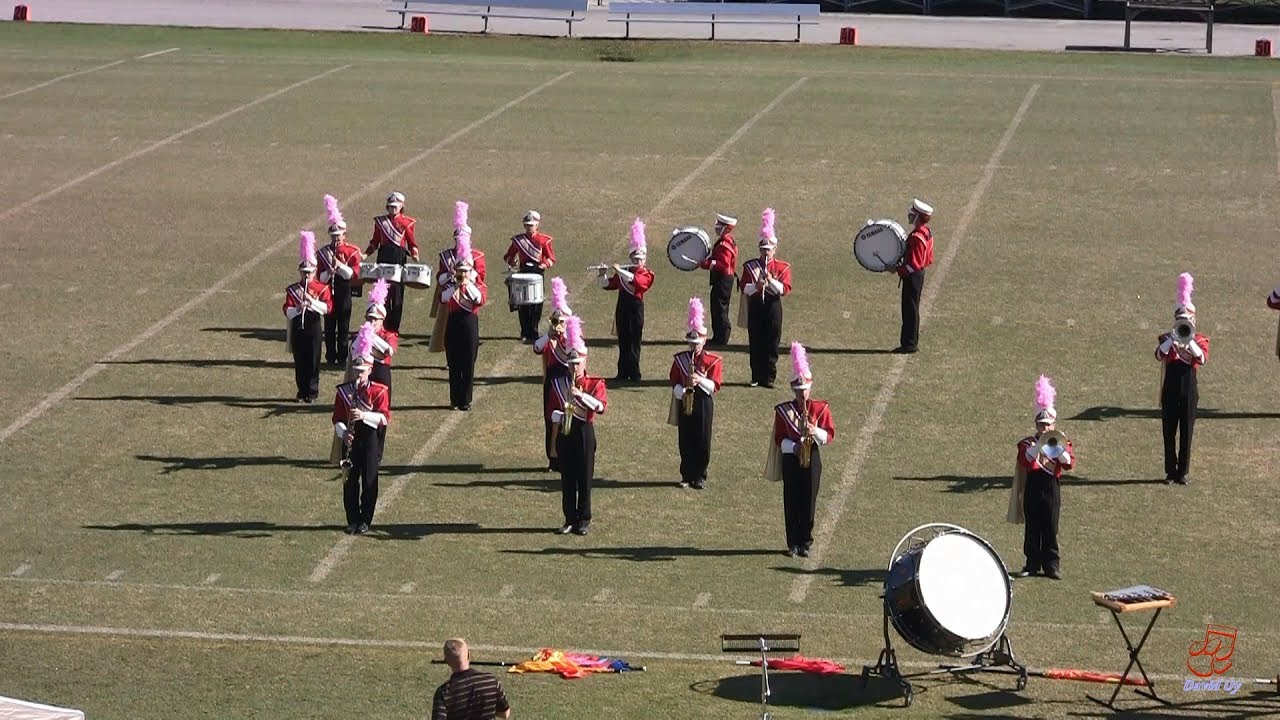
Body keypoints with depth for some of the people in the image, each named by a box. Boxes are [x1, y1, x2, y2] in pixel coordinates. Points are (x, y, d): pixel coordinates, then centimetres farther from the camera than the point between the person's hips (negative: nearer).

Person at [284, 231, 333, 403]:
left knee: (313, 361, 0)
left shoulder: (322, 288, 2)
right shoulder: (293, 289, 5)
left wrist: (312, 301, -22)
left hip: (314, 328, -1)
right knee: (299, 361, 5)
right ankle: (302, 391, 13)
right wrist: (298, 309, -23)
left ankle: (312, 392, 8)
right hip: (297, 329, 1)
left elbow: (327, 307, -11)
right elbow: (287, 311, -2)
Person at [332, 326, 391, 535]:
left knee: (369, 480, 1)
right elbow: (337, 418, 2)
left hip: (371, 439, -2)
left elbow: (384, 417, -13)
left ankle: (365, 520, 10)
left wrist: (364, 415, -29)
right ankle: (352, 520, 12)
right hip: (351, 440, 2)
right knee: (350, 480, 3)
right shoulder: (344, 391, 4)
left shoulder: (379, 391, -3)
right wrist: (343, 433, -18)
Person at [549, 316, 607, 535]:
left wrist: (581, 395, -29)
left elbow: (601, 406, -17)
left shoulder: (595, 383, -1)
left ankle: (583, 520, 9)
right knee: (567, 478, 5)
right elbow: (552, 408, 10)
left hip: (584, 432, -3)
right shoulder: (559, 384, 8)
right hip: (564, 432, 3)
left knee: (584, 478, 1)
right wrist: (557, 416, -12)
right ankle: (570, 520, 11)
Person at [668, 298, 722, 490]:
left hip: (703, 404, -2)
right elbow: (675, 382, 3)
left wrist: (700, 380, -25)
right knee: (685, 441, 4)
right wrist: (682, 390, -17)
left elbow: (714, 385, -8)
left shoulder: (714, 361, -1)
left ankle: (700, 476, 9)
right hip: (684, 403, 2)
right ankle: (687, 476, 13)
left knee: (702, 441, 0)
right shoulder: (680, 359, 6)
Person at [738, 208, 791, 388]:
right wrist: (756, 286, -20)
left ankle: (769, 377, 5)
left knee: (771, 344, 0)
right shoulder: (750, 266, 6)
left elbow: (785, 289, -6)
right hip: (755, 306, 1)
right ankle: (756, 376, 8)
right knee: (755, 343, 2)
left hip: (772, 307, -1)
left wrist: (771, 281, -21)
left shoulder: (782, 267, 2)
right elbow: (743, 286, -1)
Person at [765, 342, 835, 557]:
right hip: (791, 459, 0)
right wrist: (793, 446, -18)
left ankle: (805, 542, 11)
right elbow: (779, 438, 0)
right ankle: (793, 544, 8)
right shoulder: (783, 410, 1)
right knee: (791, 503, 1)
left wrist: (815, 431, -19)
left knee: (808, 502, 2)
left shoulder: (820, 408, 1)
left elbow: (830, 435, 0)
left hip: (812, 459, 0)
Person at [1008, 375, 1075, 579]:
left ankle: (1051, 566, 7)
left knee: (1050, 528, 1)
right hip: (1033, 487, 0)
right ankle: (1032, 564, 11)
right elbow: (1025, 459, -15)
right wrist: (1039, 445, -24)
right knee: (1032, 528, 4)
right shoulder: (1028, 443, 5)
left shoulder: (1061, 443, 7)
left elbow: (1069, 463, -10)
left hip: (1051, 486, 0)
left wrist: (1057, 447, -23)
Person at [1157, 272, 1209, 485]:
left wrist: (1188, 339, -24)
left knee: (1186, 433, 3)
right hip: (1170, 393, 0)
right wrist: (1174, 337, -23)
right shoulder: (1167, 339, 4)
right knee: (1169, 433, 2)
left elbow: (1202, 359, -18)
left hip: (1189, 393, 0)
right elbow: (1159, 355, -18)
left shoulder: (1200, 340, 3)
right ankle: (1170, 472, 9)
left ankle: (1183, 472, 11)